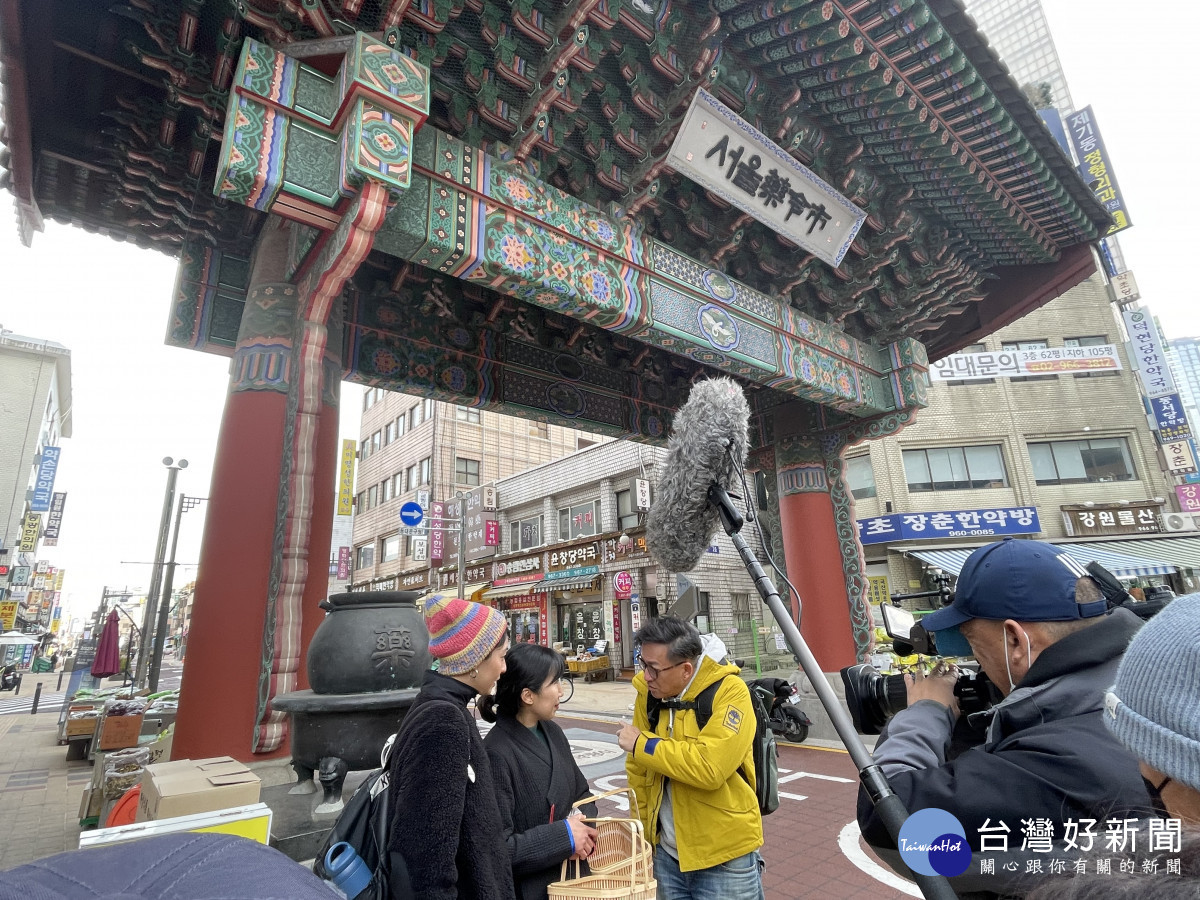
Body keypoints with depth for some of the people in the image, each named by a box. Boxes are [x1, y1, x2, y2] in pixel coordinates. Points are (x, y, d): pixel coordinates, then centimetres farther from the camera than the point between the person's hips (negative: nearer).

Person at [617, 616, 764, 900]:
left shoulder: (729, 692, -20)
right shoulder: (649, 693, -4)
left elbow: (709, 767, -31)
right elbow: (638, 772, 6)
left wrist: (641, 744, -22)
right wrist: (641, 833, 9)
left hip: (725, 858, -5)